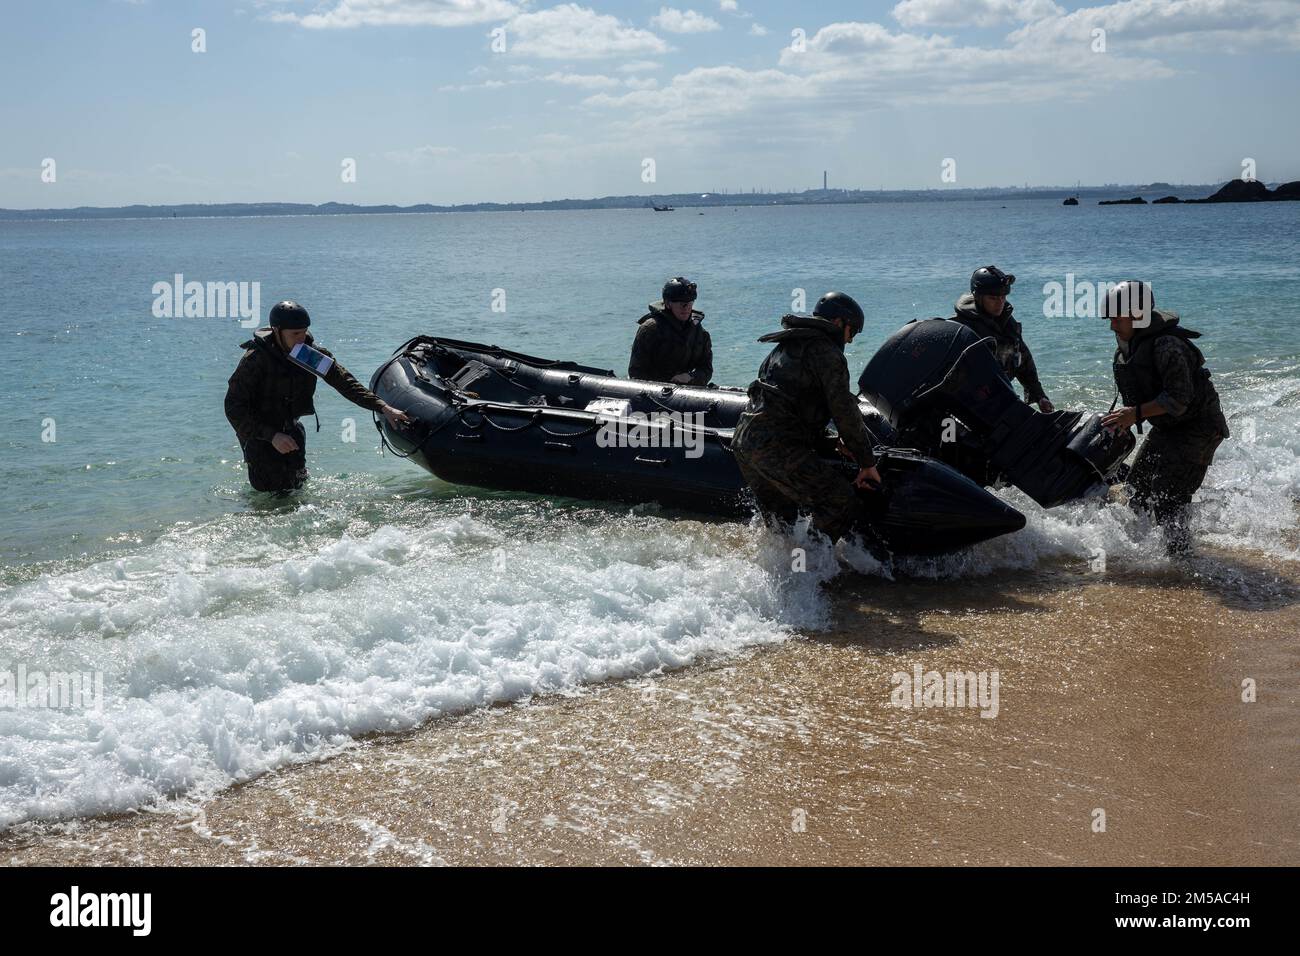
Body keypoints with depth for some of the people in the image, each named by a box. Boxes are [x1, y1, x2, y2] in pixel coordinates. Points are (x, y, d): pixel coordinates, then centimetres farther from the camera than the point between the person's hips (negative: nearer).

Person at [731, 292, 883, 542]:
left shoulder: (787, 346, 27)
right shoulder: (826, 352, -4)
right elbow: (844, 409, -6)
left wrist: (838, 438, 20)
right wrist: (867, 463, 1)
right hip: (779, 447, -10)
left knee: (779, 521, 21)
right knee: (842, 503, -10)